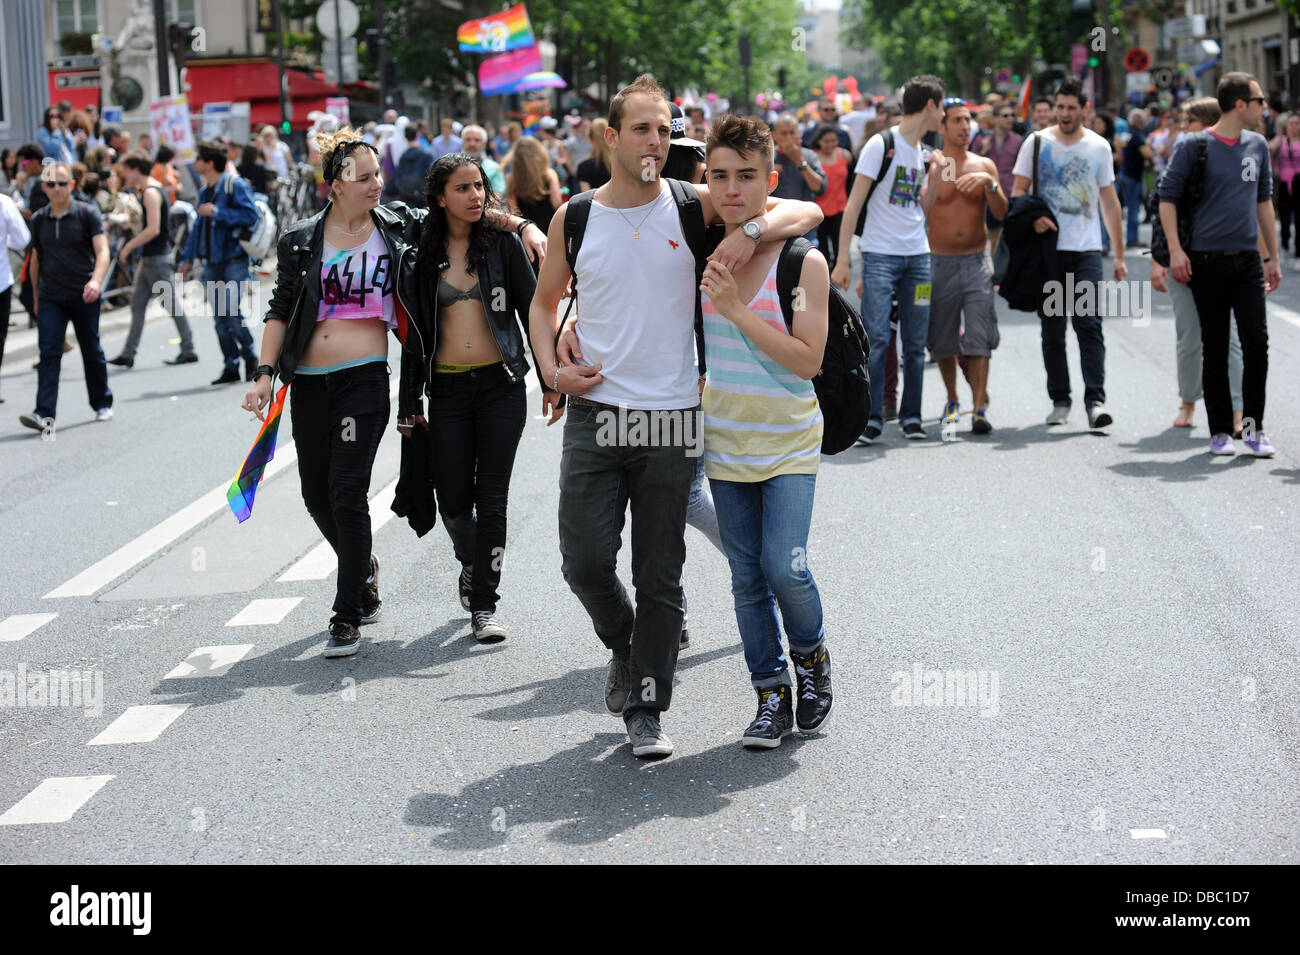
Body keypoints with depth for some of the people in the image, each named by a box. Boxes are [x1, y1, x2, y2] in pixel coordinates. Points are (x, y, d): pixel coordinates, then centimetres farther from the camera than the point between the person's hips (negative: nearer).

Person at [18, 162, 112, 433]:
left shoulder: (87, 213, -4)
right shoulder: (39, 219, 8)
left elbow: (102, 251, -13)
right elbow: (36, 260, 17)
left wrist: (96, 280, -30)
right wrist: (36, 297, 18)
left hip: (84, 297, -2)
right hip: (50, 298, 2)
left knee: (91, 352, 10)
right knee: (49, 354, -10)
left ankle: (102, 404, 29)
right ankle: (45, 415, -18)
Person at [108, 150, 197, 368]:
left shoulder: (151, 193, -16)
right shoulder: (153, 188, 14)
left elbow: (153, 229, -23)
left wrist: (129, 246, -17)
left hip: (157, 257, -10)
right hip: (150, 257, 10)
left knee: (172, 302, -4)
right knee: (137, 303, 9)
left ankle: (188, 350, 2)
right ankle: (129, 353, 11)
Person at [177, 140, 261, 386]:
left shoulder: (234, 185, -8)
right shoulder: (204, 191, 15)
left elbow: (250, 215, -18)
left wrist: (216, 212, -17)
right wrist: (187, 258, 22)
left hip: (233, 261, -7)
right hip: (212, 263, 7)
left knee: (233, 313, -11)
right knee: (220, 318, 4)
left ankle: (250, 357, 10)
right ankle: (231, 367, 9)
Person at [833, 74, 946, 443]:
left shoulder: (924, 153, 13)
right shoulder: (881, 145, -7)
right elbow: (853, 205, -9)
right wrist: (843, 260, -13)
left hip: (918, 256, 6)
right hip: (880, 255, -6)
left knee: (915, 343, 6)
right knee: (876, 340, -8)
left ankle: (911, 416, 14)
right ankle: (872, 418, -2)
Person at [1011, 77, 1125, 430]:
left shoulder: (1099, 147, 8)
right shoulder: (1037, 143, 4)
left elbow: (1109, 202, 12)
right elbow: (1018, 191, 4)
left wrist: (1119, 254, 9)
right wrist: (1032, 217, -18)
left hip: (1087, 249, 0)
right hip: (1048, 248, 0)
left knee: (1089, 324, -11)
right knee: (1052, 329, 6)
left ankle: (1096, 401, -15)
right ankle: (1059, 401, 15)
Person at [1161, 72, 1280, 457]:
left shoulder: (1258, 145, 10)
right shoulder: (1193, 146, -4)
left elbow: (1264, 201, 18)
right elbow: (1167, 196, -3)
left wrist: (1273, 256, 17)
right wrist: (1175, 249, -12)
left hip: (1248, 261, 4)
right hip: (1207, 262, -4)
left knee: (1257, 342, -5)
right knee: (1215, 350, 3)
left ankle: (1253, 427, 5)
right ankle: (1220, 431, 11)